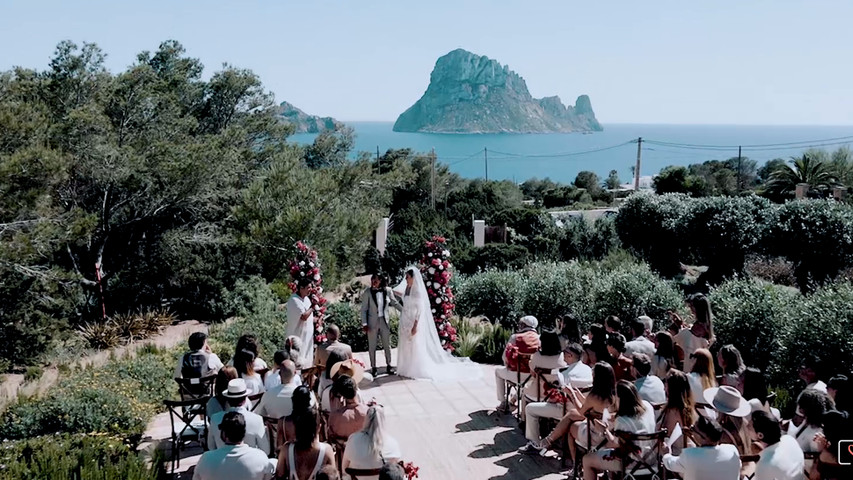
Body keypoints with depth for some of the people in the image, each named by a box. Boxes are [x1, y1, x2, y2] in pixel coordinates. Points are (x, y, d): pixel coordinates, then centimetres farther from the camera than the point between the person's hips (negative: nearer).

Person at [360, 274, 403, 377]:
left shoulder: (387, 290, -4)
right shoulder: (367, 292, -9)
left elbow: (395, 303, 11)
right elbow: (364, 309, -5)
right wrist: (364, 324, -10)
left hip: (385, 321, 2)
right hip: (372, 322, -2)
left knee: (387, 345, 11)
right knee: (372, 346, 6)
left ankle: (388, 366, 25)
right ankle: (373, 367, 17)